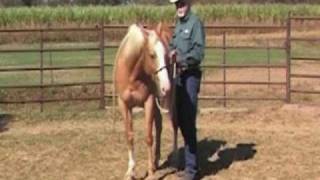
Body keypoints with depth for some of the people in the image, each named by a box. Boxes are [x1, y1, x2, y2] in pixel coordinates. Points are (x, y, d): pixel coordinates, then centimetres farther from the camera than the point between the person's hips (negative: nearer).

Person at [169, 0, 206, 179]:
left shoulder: (196, 23, -11)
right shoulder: (178, 24, 15)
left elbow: (199, 52, -19)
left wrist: (183, 59, -30)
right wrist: (171, 52, -3)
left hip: (191, 75, -9)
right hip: (180, 75, 9)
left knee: (188, 122, -8)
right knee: (181, 120, 13)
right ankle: (189, 164, 24)